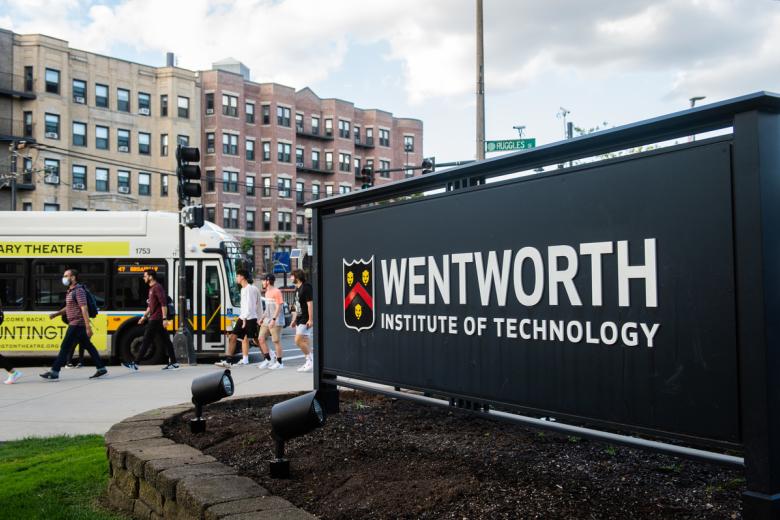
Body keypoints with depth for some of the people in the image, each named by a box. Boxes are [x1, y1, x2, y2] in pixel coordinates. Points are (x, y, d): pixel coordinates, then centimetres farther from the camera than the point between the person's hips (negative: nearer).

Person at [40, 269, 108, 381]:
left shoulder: (78, 291, -15)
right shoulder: (71, 291, 16)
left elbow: (84, 309, -21)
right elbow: (68, 308, 26)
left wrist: (88, 327, -25)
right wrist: (56, 314, 13)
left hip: (77, 324, -10)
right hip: (74, 324, 10)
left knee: (65, 347, -6)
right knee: (88, 346, 10)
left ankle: (54, 373, -2)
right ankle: (101, 368, 13)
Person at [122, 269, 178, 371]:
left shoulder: (157, 287, -13)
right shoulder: (152, 288, 19)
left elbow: (164, 304, -20)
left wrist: (164, 318, -24)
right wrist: (144, 316, 25)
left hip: (156, 319, -10)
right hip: (154, 319, 10)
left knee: (146, 341, -5)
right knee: (166, 341, 7)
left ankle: (135, 363, -2)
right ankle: (173, 363, 8)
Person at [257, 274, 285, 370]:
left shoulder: (277, 292, -11)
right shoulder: (266, 293, 17)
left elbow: (279, 307, -17)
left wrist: (273, 319, -23)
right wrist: (262, 317, 18)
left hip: (275, 322, -9)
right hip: (266, 321, 9)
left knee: (276, 341, -4)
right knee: (261, 339, 5)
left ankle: (279, 362, 4)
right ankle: (268, 359, 14)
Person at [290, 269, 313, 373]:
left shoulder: (306, 287, -13)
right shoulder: (297, 289, 17)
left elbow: (310, 304, -19)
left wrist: (310, 319, -23)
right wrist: (294, 319, 22)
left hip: (306, 320, -10)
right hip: (300, 319, 10)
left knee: (298, 340, -14)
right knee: (304, 342, 9)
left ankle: (311, 360, -4)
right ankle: (309, 362, 14)